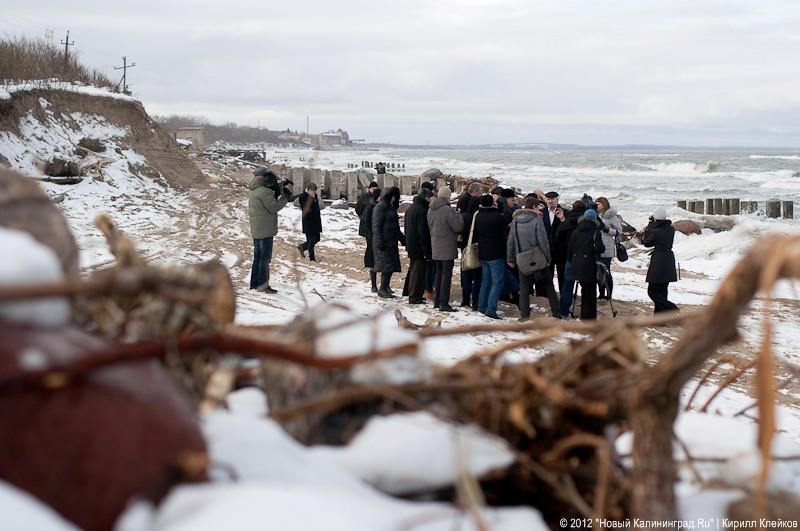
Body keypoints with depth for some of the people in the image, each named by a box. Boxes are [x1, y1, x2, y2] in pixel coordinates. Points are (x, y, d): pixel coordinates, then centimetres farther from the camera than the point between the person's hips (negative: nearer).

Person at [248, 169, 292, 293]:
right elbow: (273, 207, -18)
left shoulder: (254, 190, 13)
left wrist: (278, 192, 3)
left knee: (257, 256, 16)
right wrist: (285, 196, -10)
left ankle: (255, 283, 21)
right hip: (265, 230, -9)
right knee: (265, 257, -5)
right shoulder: (265, 191, -17)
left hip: (256, 230, 10)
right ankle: (262, 284, -4)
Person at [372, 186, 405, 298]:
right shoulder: (379, 208, -10)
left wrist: (402, 238, 24)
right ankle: (382, 289, -2)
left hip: (392, 242, 9)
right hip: (384, 242, -9)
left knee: (391, 266, 9)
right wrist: (379, 242, -20)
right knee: (386, 265, -9)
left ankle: (386, 287, 18)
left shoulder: (391, 208, 17)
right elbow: (376, 226, -14)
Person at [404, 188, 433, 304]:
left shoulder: (410, 209, 12)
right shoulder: (422, 210, -18)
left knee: (413, 270, 18)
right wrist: (427, 250, -18)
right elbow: (423, 232, -21)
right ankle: (415, 297, -3)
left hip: (411, 245, 10)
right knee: (418, 271, -5)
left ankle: (412, 294, 25)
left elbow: (406, 227, 21)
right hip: (419, 247, -10)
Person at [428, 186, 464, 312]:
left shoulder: (431, 210, 6)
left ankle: (437, 301, 22)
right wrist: (458, 216, 0)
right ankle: (444, 303, -4)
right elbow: (458, 227, -16)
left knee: (439, 273, 17)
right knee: (446, 275, -3)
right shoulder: (448, 210, -19)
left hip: (435, 247, 8)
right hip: (447, 247, -8)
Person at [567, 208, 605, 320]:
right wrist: (602, 248, 3)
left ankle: (584, 314, 22)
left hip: (577, 264, 5)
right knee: (590, 290, 3)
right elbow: (599, 248, -19)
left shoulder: (575, 231, 6)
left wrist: (572, 262, 19)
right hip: (589, 265, -5)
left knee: (585, 289, 17)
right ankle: (589, 315, 3)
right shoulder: (595, 232, -10)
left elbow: (570, 249, 9)